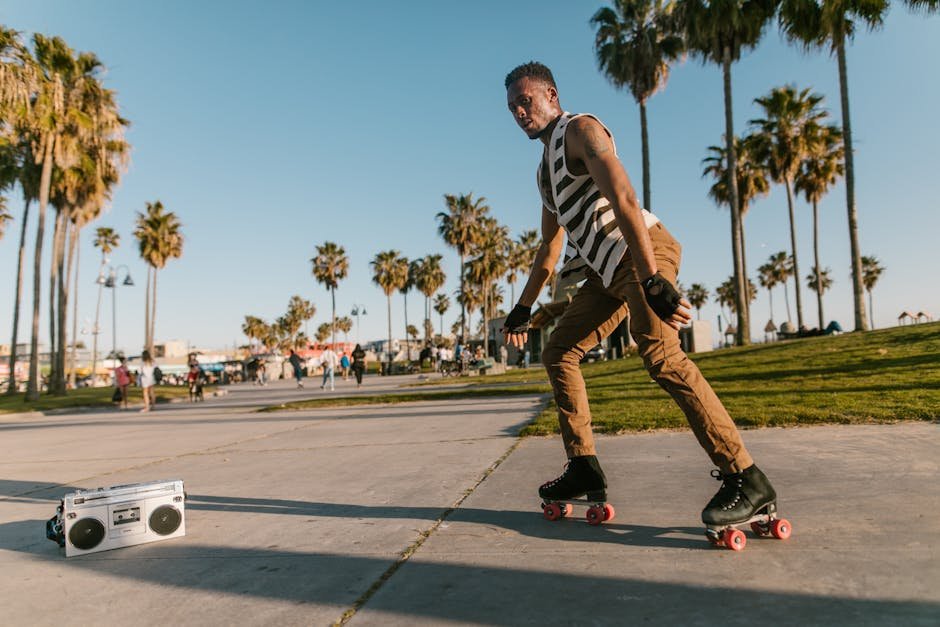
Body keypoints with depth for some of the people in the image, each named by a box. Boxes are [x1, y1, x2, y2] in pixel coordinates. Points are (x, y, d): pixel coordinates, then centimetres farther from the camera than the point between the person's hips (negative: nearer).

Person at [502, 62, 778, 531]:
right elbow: (549, 247, 30)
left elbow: (623, 198, -20)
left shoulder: (580, 129, -3)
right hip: (607, 269, 9)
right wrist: (524, 307, 29)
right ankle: (584, 470, 10)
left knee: (660, 355, -25)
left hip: (641, 250, -9)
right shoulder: (546, 167, 25)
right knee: (558, 352, 6)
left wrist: (653, 280, -31)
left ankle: (745, 479, -20)